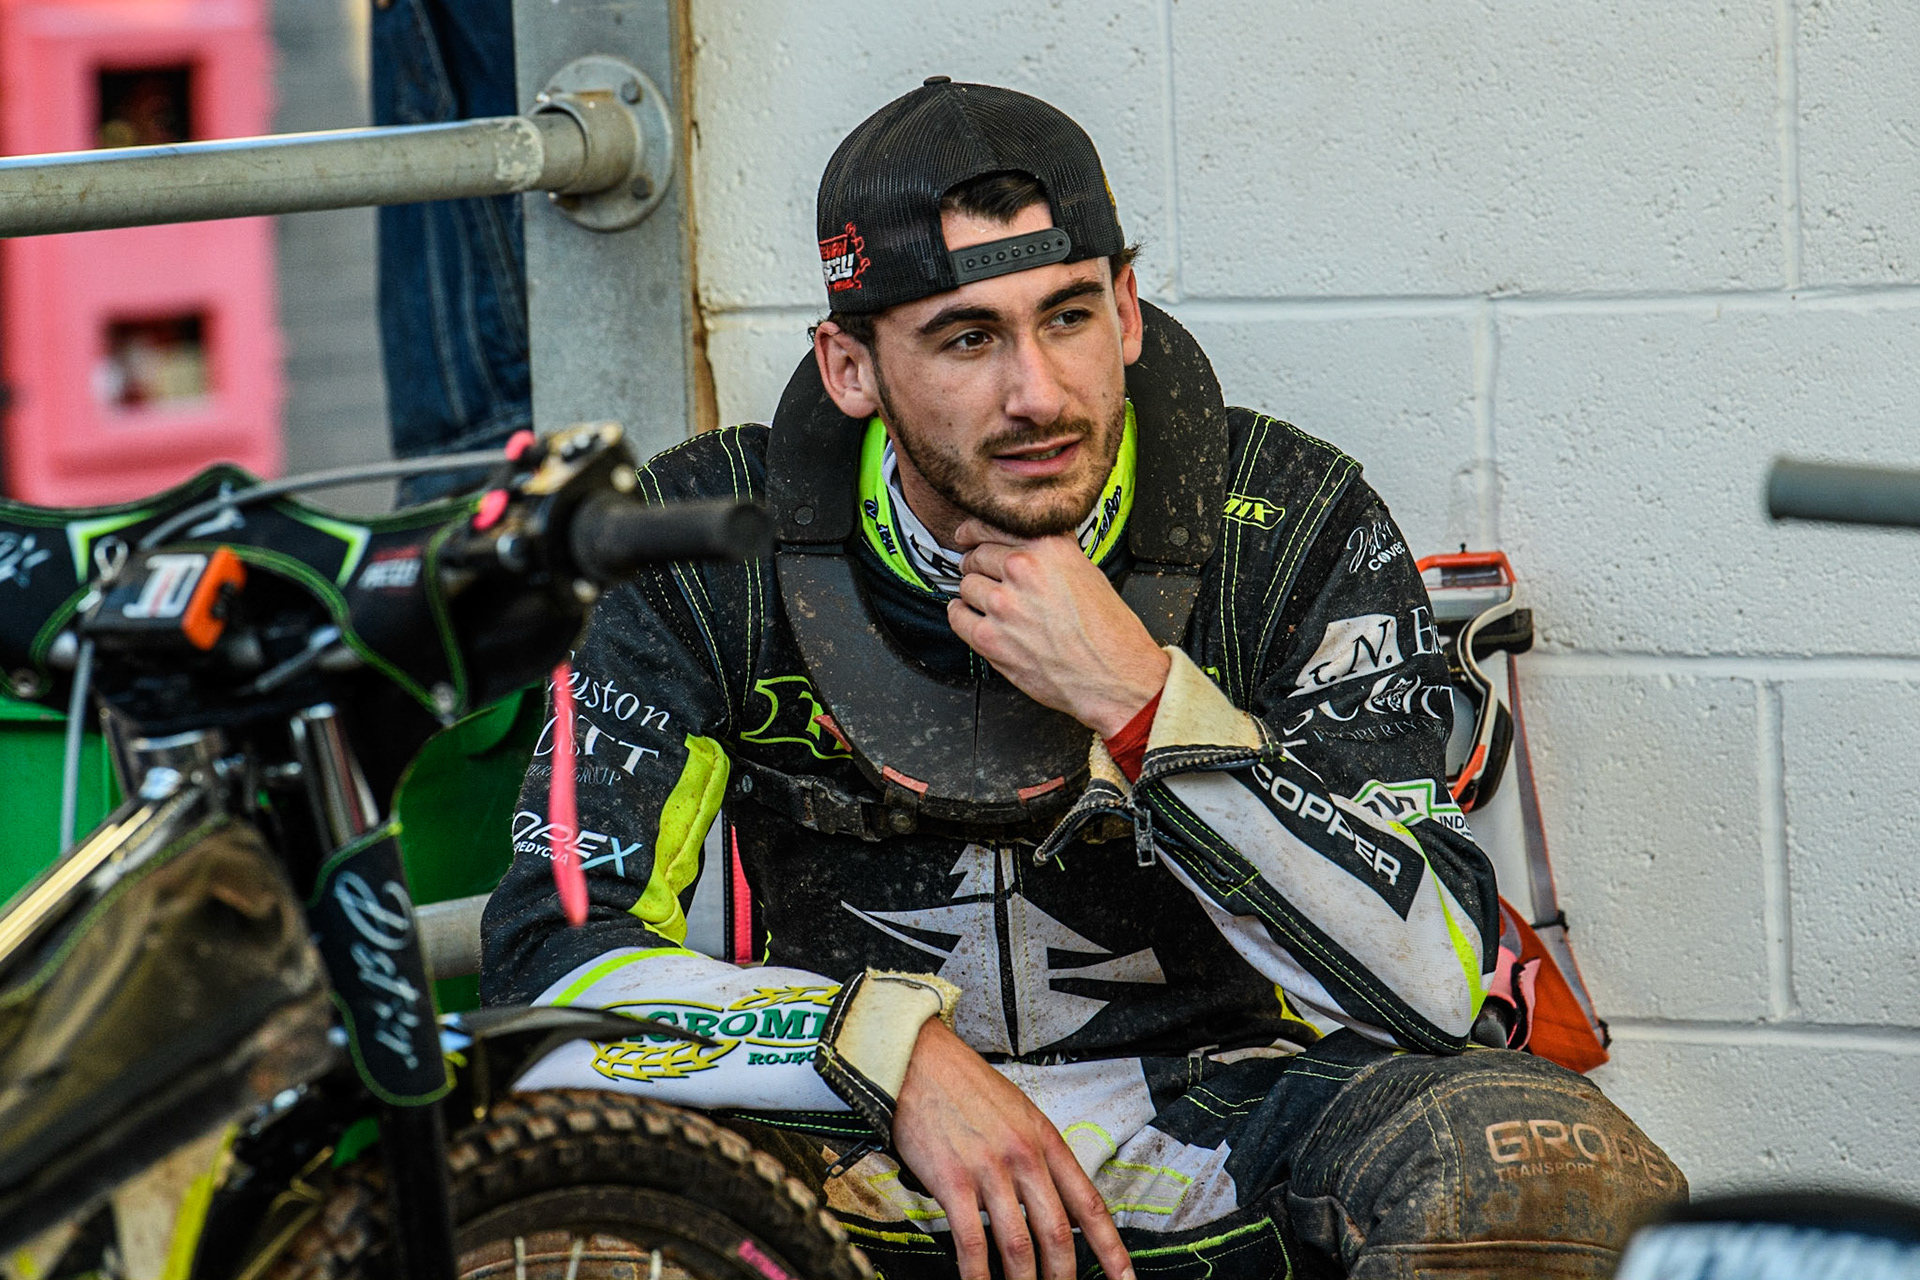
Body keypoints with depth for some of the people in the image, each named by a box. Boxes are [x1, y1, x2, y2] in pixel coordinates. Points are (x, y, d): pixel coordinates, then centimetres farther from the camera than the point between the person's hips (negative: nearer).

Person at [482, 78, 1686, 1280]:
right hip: (871, 1158, 0)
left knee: (1555, 1170, -31)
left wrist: (1139, 700, -25)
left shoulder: (1294, 530, -9)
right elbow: (550, 967, -12)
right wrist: (899, 1053, -27)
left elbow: (1430, 984, -16)